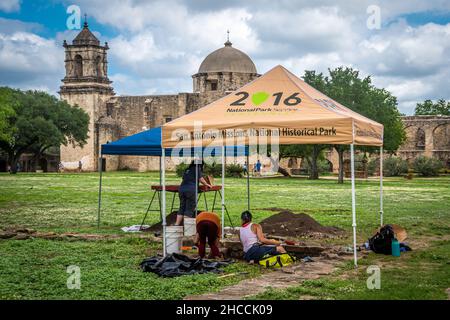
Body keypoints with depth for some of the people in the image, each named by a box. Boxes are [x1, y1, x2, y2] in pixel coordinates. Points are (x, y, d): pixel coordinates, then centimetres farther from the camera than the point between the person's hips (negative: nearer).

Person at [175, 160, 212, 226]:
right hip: (191, 189, -6)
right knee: (189, 209, -2)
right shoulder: (197, 169, 6)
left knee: (182, 208, 12)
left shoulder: (187, 169, 25)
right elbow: (200, 179, 1)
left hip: (181, 188, 6)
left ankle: (177, 224, 8)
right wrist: (207, 184, 15)